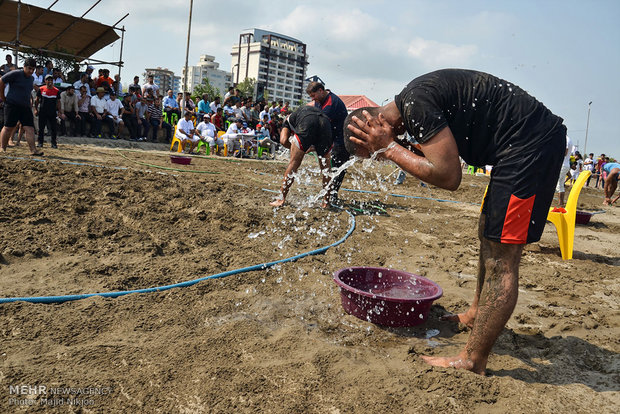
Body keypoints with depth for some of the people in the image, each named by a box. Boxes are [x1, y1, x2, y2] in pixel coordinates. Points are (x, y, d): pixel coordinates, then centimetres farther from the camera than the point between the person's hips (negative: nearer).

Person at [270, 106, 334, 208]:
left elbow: (283, 140, 13)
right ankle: (326, 202, 18)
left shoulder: (289, 119, 33)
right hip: (325, 123, 3)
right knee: (325, 166, 13)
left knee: (294, 163, 8)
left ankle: (281, 199, 12)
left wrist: (294, 149, 28)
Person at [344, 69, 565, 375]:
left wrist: (390, 148, -14)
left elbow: (448, 176, -22)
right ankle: (477, 315, 39)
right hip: (529, 143, 11)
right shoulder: (414, 101, 12)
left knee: (501, 257, -10)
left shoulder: (415, 103, -19)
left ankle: (472, 362, -3)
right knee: (489, 235, 21)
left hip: (533, 143, -11)